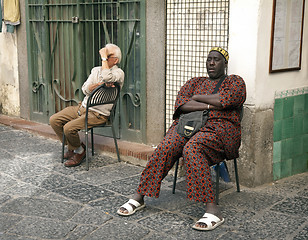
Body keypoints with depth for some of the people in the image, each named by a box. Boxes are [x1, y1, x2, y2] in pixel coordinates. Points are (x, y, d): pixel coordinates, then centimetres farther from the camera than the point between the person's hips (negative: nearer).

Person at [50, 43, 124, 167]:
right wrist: (100, 84, -14)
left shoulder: (118, 73, -5)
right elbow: (85, 89, 4)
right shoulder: (96, 70, 16)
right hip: (83, 106, 8)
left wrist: (104, 57, -17)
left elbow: (107, 77, -30)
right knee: (54, 120, -2)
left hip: (98, 114, -8)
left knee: (69, 128, -25)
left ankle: (79, 151, 5)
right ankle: (71, 147, 16)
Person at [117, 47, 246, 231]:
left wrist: (197, 97, 2)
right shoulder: (195, 82, 25)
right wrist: (210, 105, -7)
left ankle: (212, 210, -41)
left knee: (192, 148, -37)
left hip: (218, 129, -4)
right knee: (165, 149, -27)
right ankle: (139, 198, -23)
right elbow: (181, 103, 5)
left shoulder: (235, 81, 14)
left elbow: (225, 100, -9)